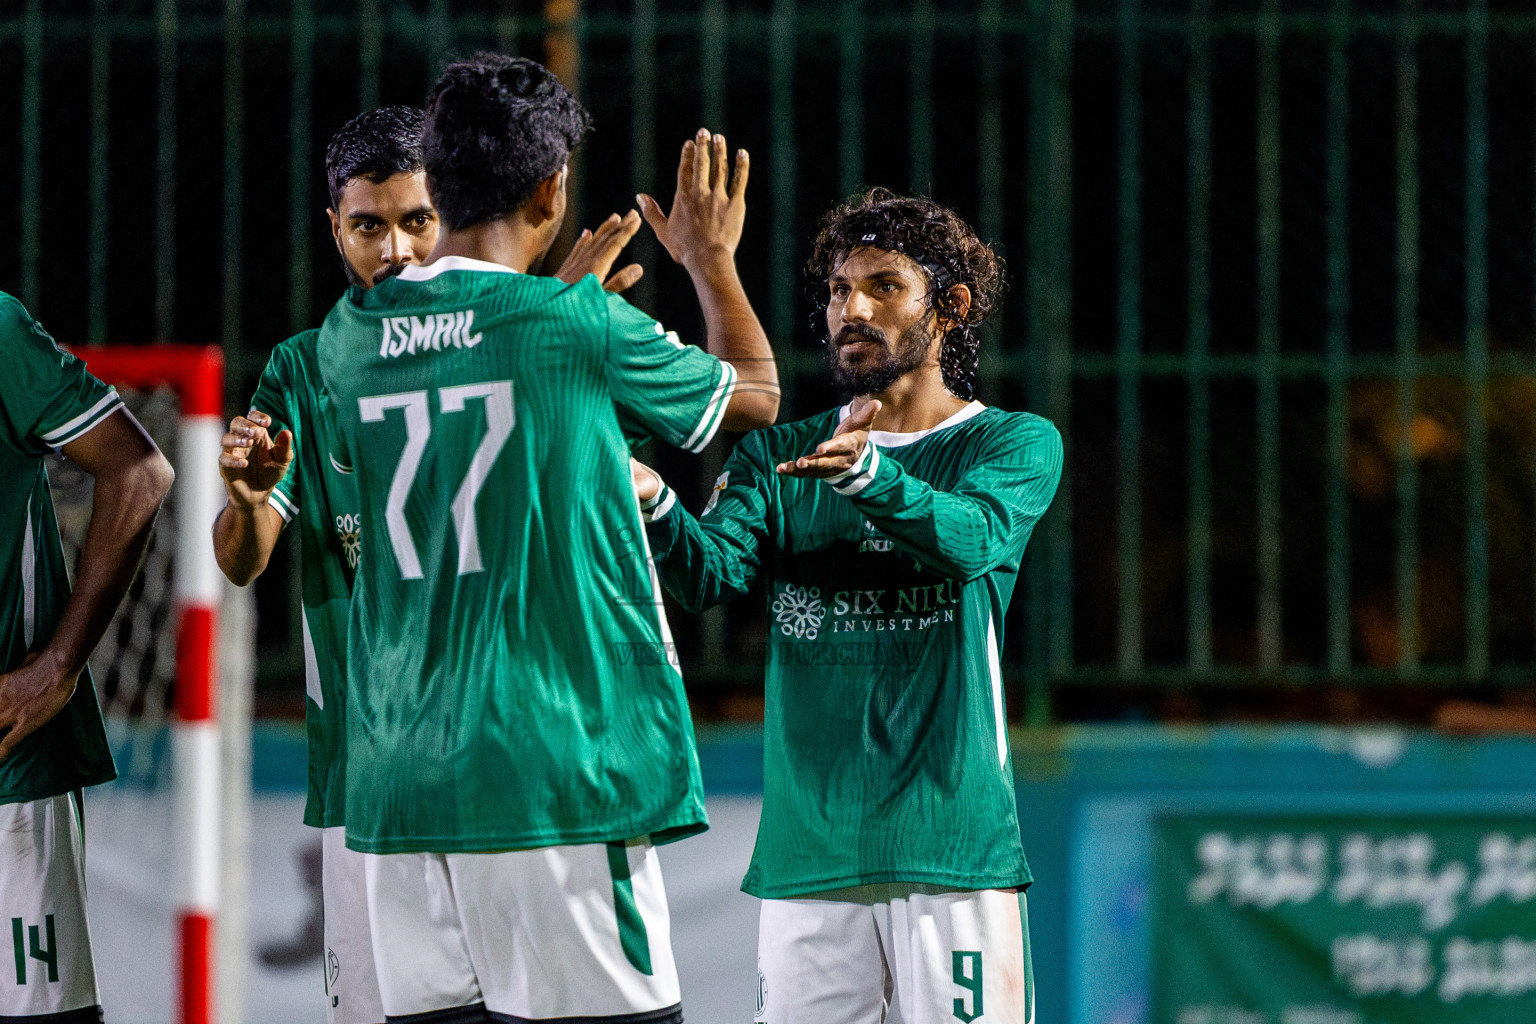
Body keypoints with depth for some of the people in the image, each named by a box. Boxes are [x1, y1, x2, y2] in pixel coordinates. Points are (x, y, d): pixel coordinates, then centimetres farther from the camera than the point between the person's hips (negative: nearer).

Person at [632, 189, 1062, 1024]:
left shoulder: (1017, 445, 5)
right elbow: (711, 571, -3)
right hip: (804, 852, 3)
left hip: (953, 851, -3)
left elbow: (970, 536, -17)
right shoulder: (779, 455, 15)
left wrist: (869, 475, -38)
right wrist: (651, 504, -26)